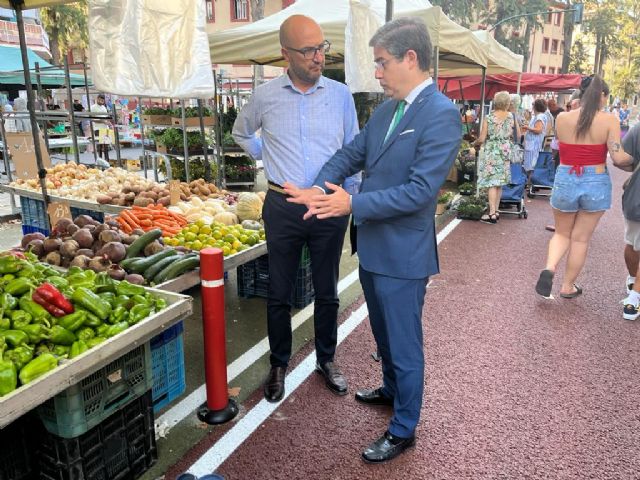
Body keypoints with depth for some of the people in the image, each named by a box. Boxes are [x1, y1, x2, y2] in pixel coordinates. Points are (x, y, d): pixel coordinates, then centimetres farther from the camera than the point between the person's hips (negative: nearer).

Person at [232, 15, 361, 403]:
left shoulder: (341, 95, 0)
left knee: (327, 292, 12)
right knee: (279, 294, 9)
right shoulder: (265, 96, -1)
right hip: (283, 208, 0)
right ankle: (279, 365, 28)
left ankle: (327, 360, 32)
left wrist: (353, 201, 5)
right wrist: (266, 157, 10)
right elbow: (242, 132, 20)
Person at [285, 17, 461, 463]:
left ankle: (403, 430, 28)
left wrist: (353, 204, -24)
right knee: (384, 333, 26)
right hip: (373, 246, 9)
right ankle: (392, 390, 51)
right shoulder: (386, 110, 8)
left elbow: (420, 190, -25)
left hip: (403, 254, -8)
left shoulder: (441, 115, -18)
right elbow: (351, 154, 8)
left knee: (404, 343, 8)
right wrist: (319, 189, -10)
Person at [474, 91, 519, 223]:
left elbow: (482, 139, -9)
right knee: (499, 182, 12)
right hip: (505, 152, 3)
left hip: (490, 152, -3)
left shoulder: (489, 118, -9)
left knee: (492, 183, -3)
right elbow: (518, 135, 4)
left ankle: (492, 214, -6)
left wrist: (475, 142, 12)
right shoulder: (511, 117, -2)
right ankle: (495, 211, 19)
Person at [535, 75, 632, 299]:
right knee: (581, 238, 12)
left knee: (562, 233, 19)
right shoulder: (609, 120, -9)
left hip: (565, 182, 1)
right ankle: (568, 286, 23)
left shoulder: (562, 118, -3)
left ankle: (549, 268, -8)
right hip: (596, 184, -1)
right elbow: (618, 158, -13)